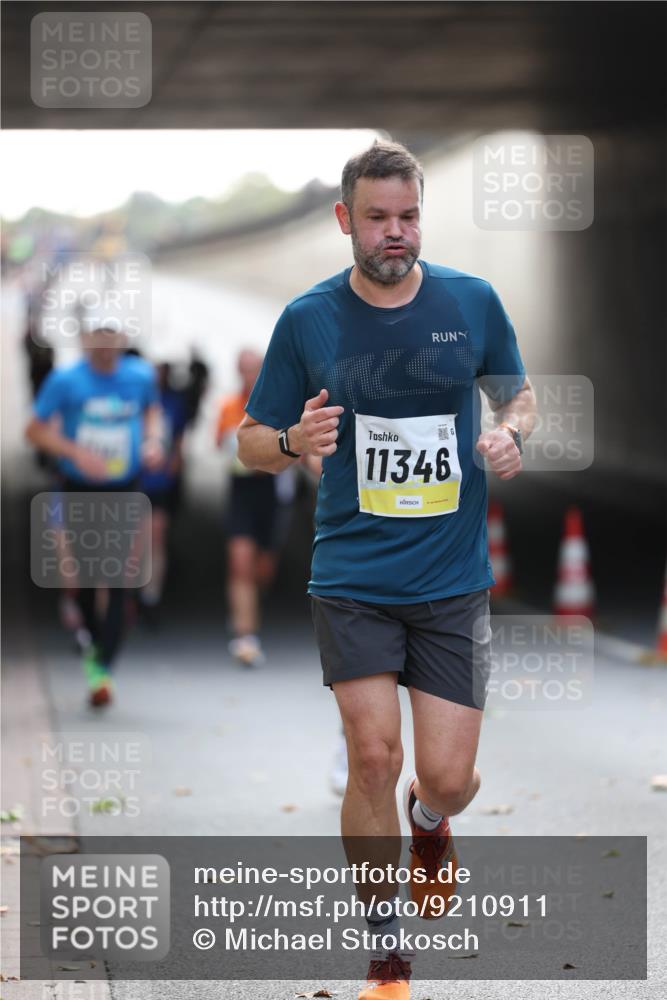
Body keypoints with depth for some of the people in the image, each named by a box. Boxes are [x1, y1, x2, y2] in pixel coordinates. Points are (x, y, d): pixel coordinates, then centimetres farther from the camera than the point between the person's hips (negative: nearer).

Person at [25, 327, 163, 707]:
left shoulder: (141, 375, -1)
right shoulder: (66, 380, -9)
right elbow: (35, 430, -5)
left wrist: (153, 439, 1)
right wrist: (76, 452, -19)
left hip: (124, 491, 0)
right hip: (80, 490, 0)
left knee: (117, 582, -10)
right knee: (86, 578, 10)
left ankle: (103, 669, -14)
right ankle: (96, 640, 38)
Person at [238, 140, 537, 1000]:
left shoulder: (472, 302, 1)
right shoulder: (308, 318, -2)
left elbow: (518, 392, 17)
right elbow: (251, 443, 5)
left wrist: (510, 433, -6)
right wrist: (294, 442, -17)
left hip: (453, 581, 1)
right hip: (352, 580, -1)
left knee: (448, 778, -2)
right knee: (374, 757, -12)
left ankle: (428, 823, 38)